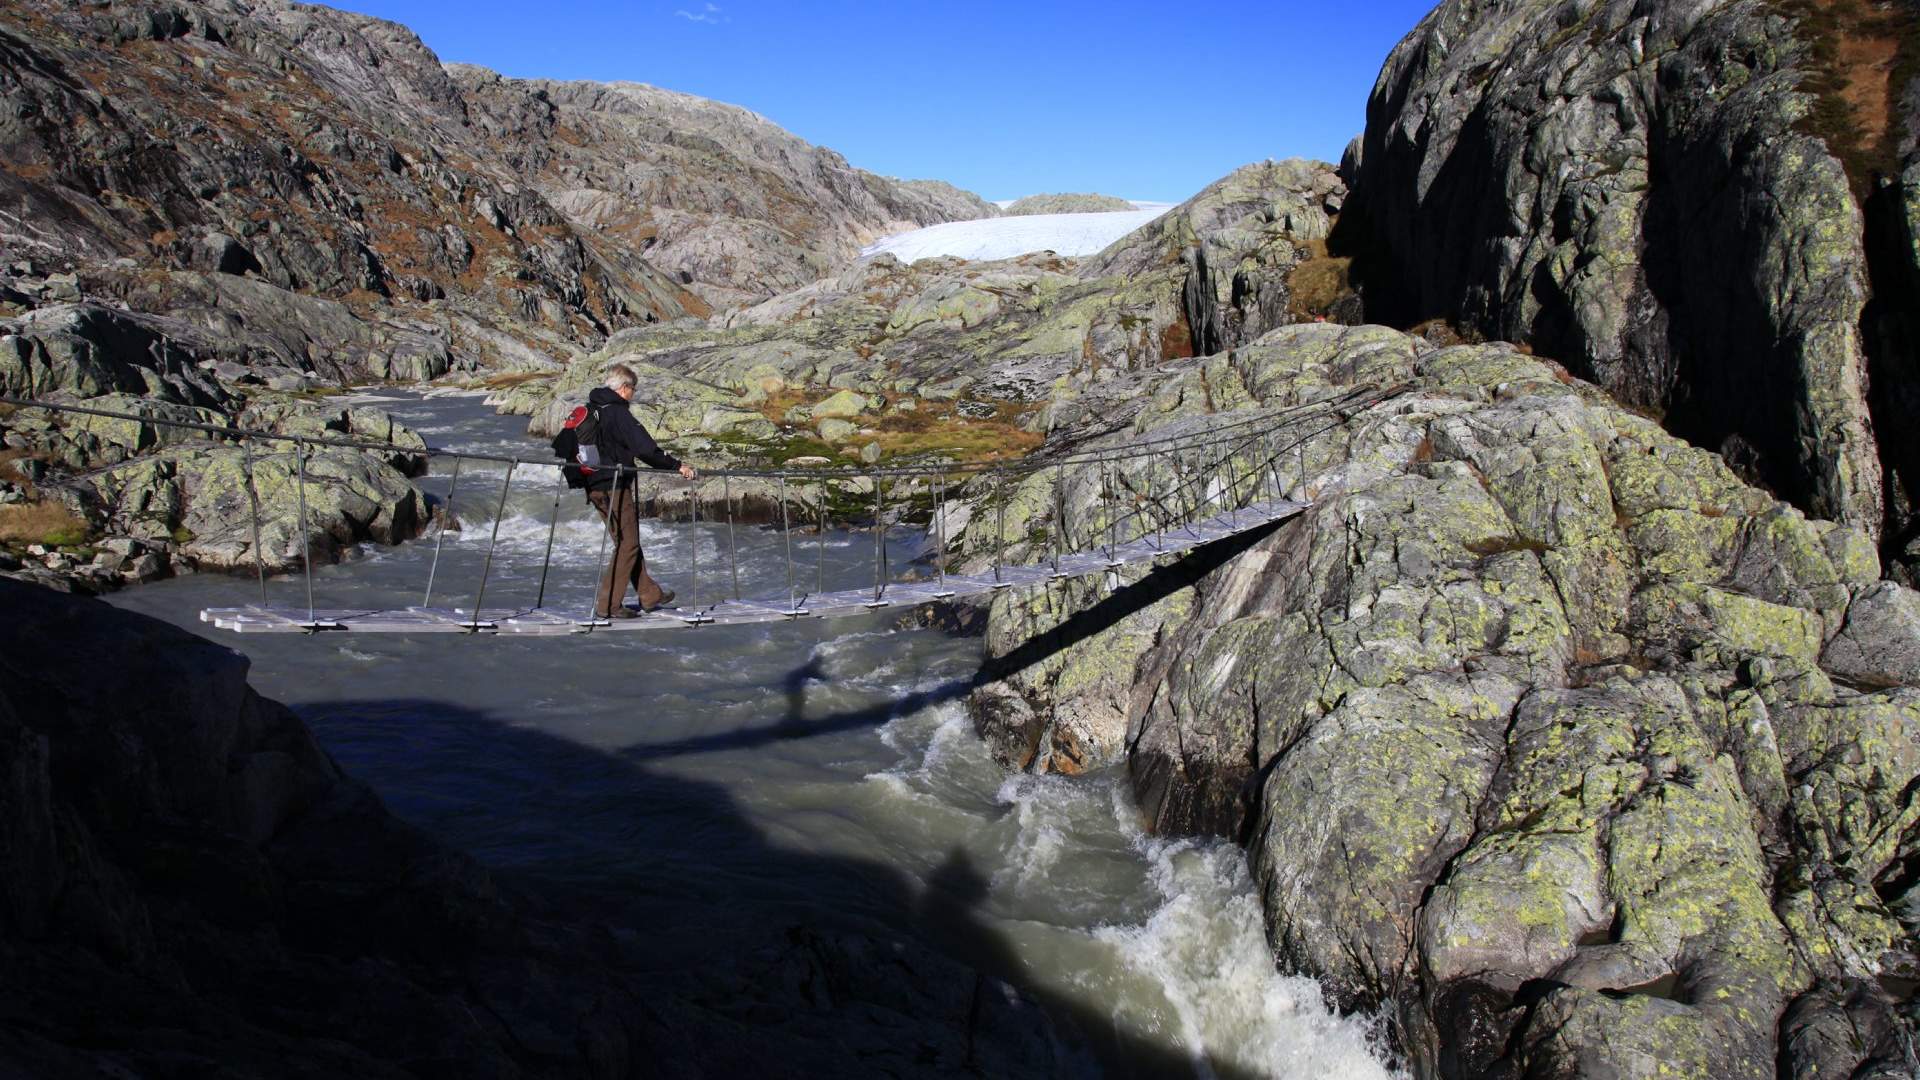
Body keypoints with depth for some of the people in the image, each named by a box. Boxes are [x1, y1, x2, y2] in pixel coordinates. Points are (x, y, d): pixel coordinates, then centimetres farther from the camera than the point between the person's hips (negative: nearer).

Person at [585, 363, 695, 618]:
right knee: (628, 544, -1)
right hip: (614, 486, -9)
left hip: (594, 486, 9)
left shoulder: (590, 409, 11)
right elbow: (645, 448, -22)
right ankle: (608, 605, -2)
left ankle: (650, 595, 26)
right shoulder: (617, 413, -16)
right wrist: (677, 465, -14)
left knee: (627, 540, 17)